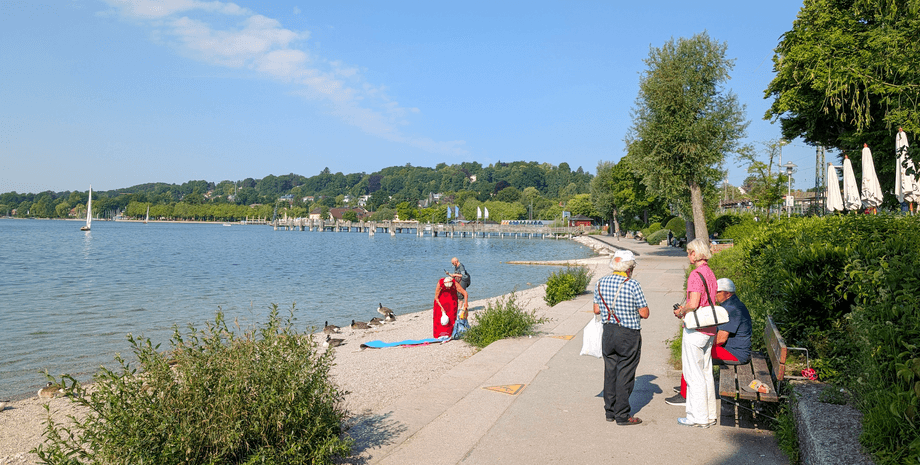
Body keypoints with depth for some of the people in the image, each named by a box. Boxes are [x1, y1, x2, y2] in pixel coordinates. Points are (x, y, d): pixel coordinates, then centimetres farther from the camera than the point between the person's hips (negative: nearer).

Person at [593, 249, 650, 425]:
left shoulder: (601, 283, 1)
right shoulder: (632, 285, -15)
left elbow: (596, 310, 9)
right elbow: (645, 313, -11)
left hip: (608, 332, 5)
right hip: (628, 335, -5)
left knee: (610, 372, 14)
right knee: (624, 375, 3)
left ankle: (610, 411, 22)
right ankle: (622, 415, 9)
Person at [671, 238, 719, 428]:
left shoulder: (696, 274, -17)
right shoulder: (710, 273, 10)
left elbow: (693, 304, -24)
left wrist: (681, 312, -6)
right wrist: (684, 308, 15)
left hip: (695, 330, -9)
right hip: (709, 329, 9)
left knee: (694, 374, 0)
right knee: (706, 372, 16)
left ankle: (699, 417, 7)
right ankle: (710, 415, 23)